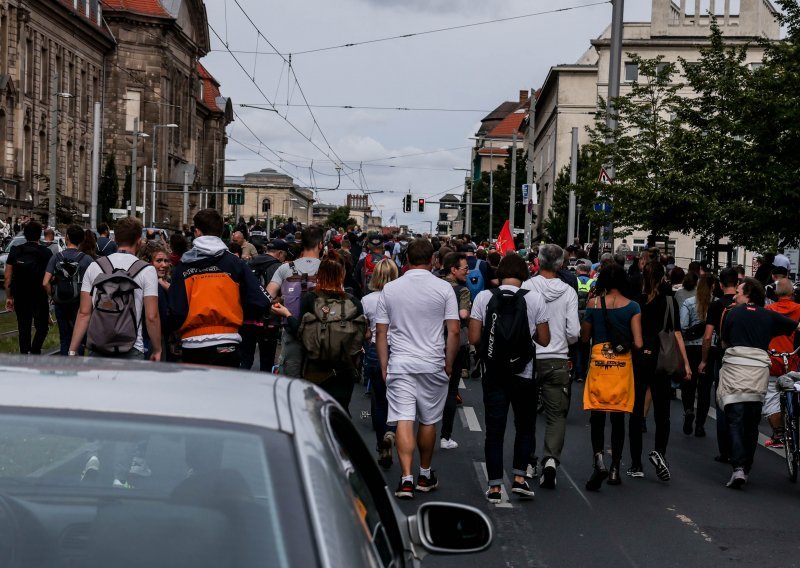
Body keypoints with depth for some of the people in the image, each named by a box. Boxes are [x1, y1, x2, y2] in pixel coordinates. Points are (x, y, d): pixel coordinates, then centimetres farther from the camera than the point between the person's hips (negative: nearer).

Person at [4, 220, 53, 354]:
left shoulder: (15, 251, 2)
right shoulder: (46, 253, -7)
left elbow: (8, 277, 3)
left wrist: (9, 297, 10)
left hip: (20, 297, 3)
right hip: (40, 296, -3)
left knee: (23, 328, 13)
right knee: (42, 327, 6)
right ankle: (34, 352, -13)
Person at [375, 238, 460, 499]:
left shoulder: (390, 289, 3)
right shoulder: (443, 288, -2)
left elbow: (380, 332, 4)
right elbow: (454, 331, -5)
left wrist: (384, 367, 11)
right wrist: (449, 364, 5)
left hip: (400, 363, 0)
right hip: (432, 364, 0)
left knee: (404, 421, -4)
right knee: (428, 421, 13)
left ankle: (406, 478, -14)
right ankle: (425, 475, 26)